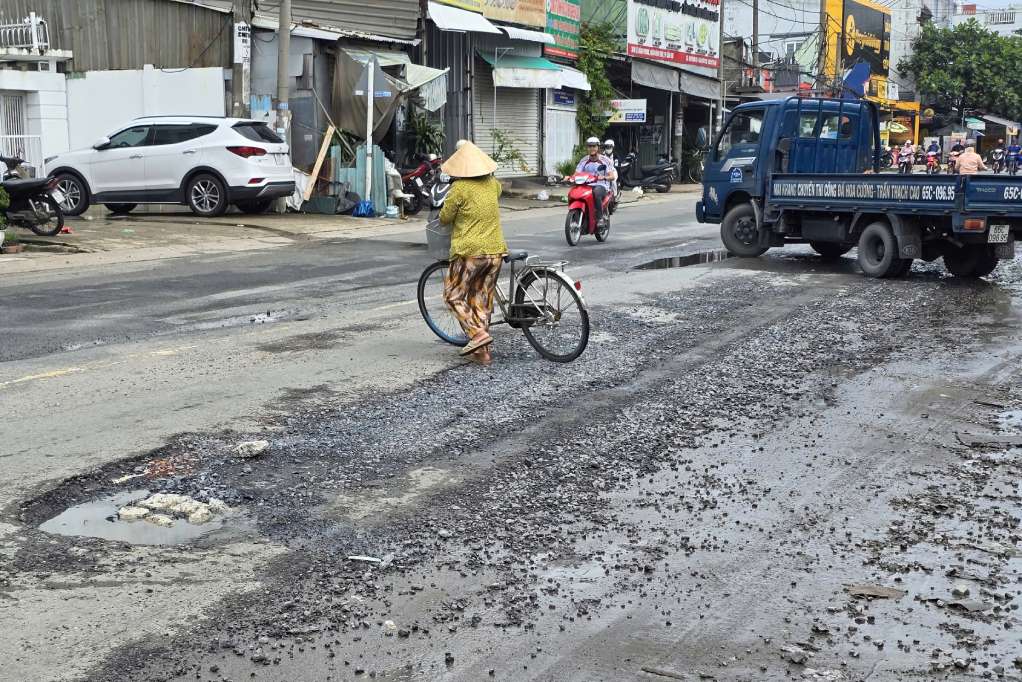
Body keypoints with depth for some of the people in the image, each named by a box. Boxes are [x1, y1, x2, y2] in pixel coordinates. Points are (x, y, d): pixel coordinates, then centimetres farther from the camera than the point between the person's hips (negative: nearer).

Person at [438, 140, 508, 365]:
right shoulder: (492, 184, 7)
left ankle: (478, 333, -10)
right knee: (482, 300, 12)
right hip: (495, 251, 6)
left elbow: (444, 218, -4)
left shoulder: (460, 188, -12)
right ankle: (483, 352, 12)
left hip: (470, 252, -6)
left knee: (454, 295, 8)